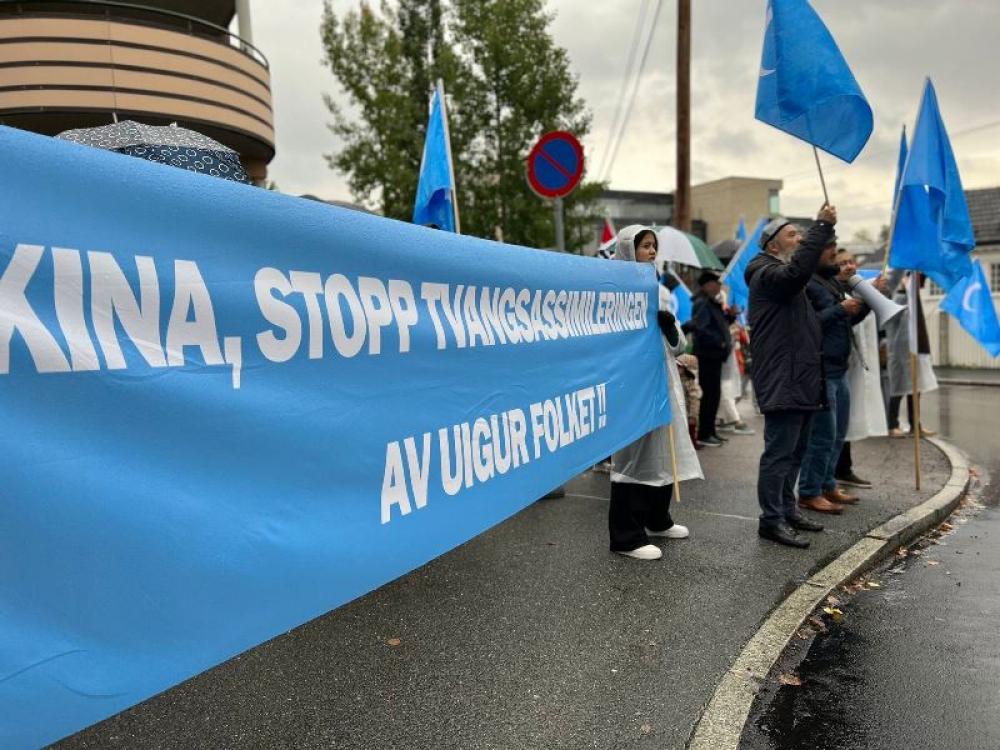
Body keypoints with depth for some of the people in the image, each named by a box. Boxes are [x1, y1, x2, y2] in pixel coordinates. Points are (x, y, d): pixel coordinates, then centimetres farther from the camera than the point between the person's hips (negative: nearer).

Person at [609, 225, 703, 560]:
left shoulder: (659, 290, 16)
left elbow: (678, 344, 14)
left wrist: (669, 324, -6)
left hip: (663, 380, 8)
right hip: (632, 383, -8)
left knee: (663, 450, 15)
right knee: (635, 454, -6)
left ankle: (657, 519, 32)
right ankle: (626, 536, 1)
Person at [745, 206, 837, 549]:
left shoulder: (787, 280, 25)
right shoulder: (767, 273, -10)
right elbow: (797, 271, -32)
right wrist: (821, 226, -30)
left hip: (800, 379, 11)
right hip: (782, 381, -11)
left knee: (794, 451, 16)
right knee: (780, 451, -8)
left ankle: (787, 510, 27)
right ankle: (772, 520, -2)